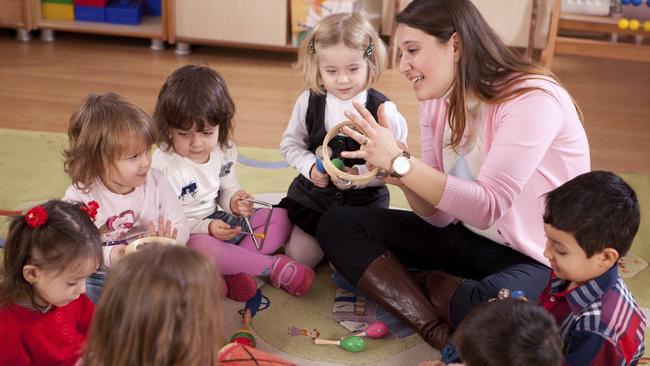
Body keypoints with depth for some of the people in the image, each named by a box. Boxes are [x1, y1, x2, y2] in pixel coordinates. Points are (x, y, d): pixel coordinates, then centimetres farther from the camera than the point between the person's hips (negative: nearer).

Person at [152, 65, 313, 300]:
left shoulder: (224, 151, -1)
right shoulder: (163, 165, -21)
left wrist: (234, 202, -11)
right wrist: (206, 228, -32)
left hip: (220, 221, 8)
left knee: (281, 217, 2)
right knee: (201, 246, -42)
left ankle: (235, 268, -22)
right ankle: (273, 265, -22)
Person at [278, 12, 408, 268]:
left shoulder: (383, 110, -17)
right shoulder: (308, 102, -9)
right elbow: (290, 143, 5)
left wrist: (360, 174, -27)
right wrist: (310, 166, -13)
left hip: (365, 201, -2)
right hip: (312, 195, 2)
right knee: (298, 257, 2)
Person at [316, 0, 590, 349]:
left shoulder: (532, 98, -23)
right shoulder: (437, 103, 0)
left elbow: (488, 207, -29)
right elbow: (440, 216, 0)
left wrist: (400, 162, -33)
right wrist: (399, 174, -20)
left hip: (536, 257, -7)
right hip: (467, 238, 8)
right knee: (338, 224, -5)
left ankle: (432, 286, -6)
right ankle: (440, 333, -19)